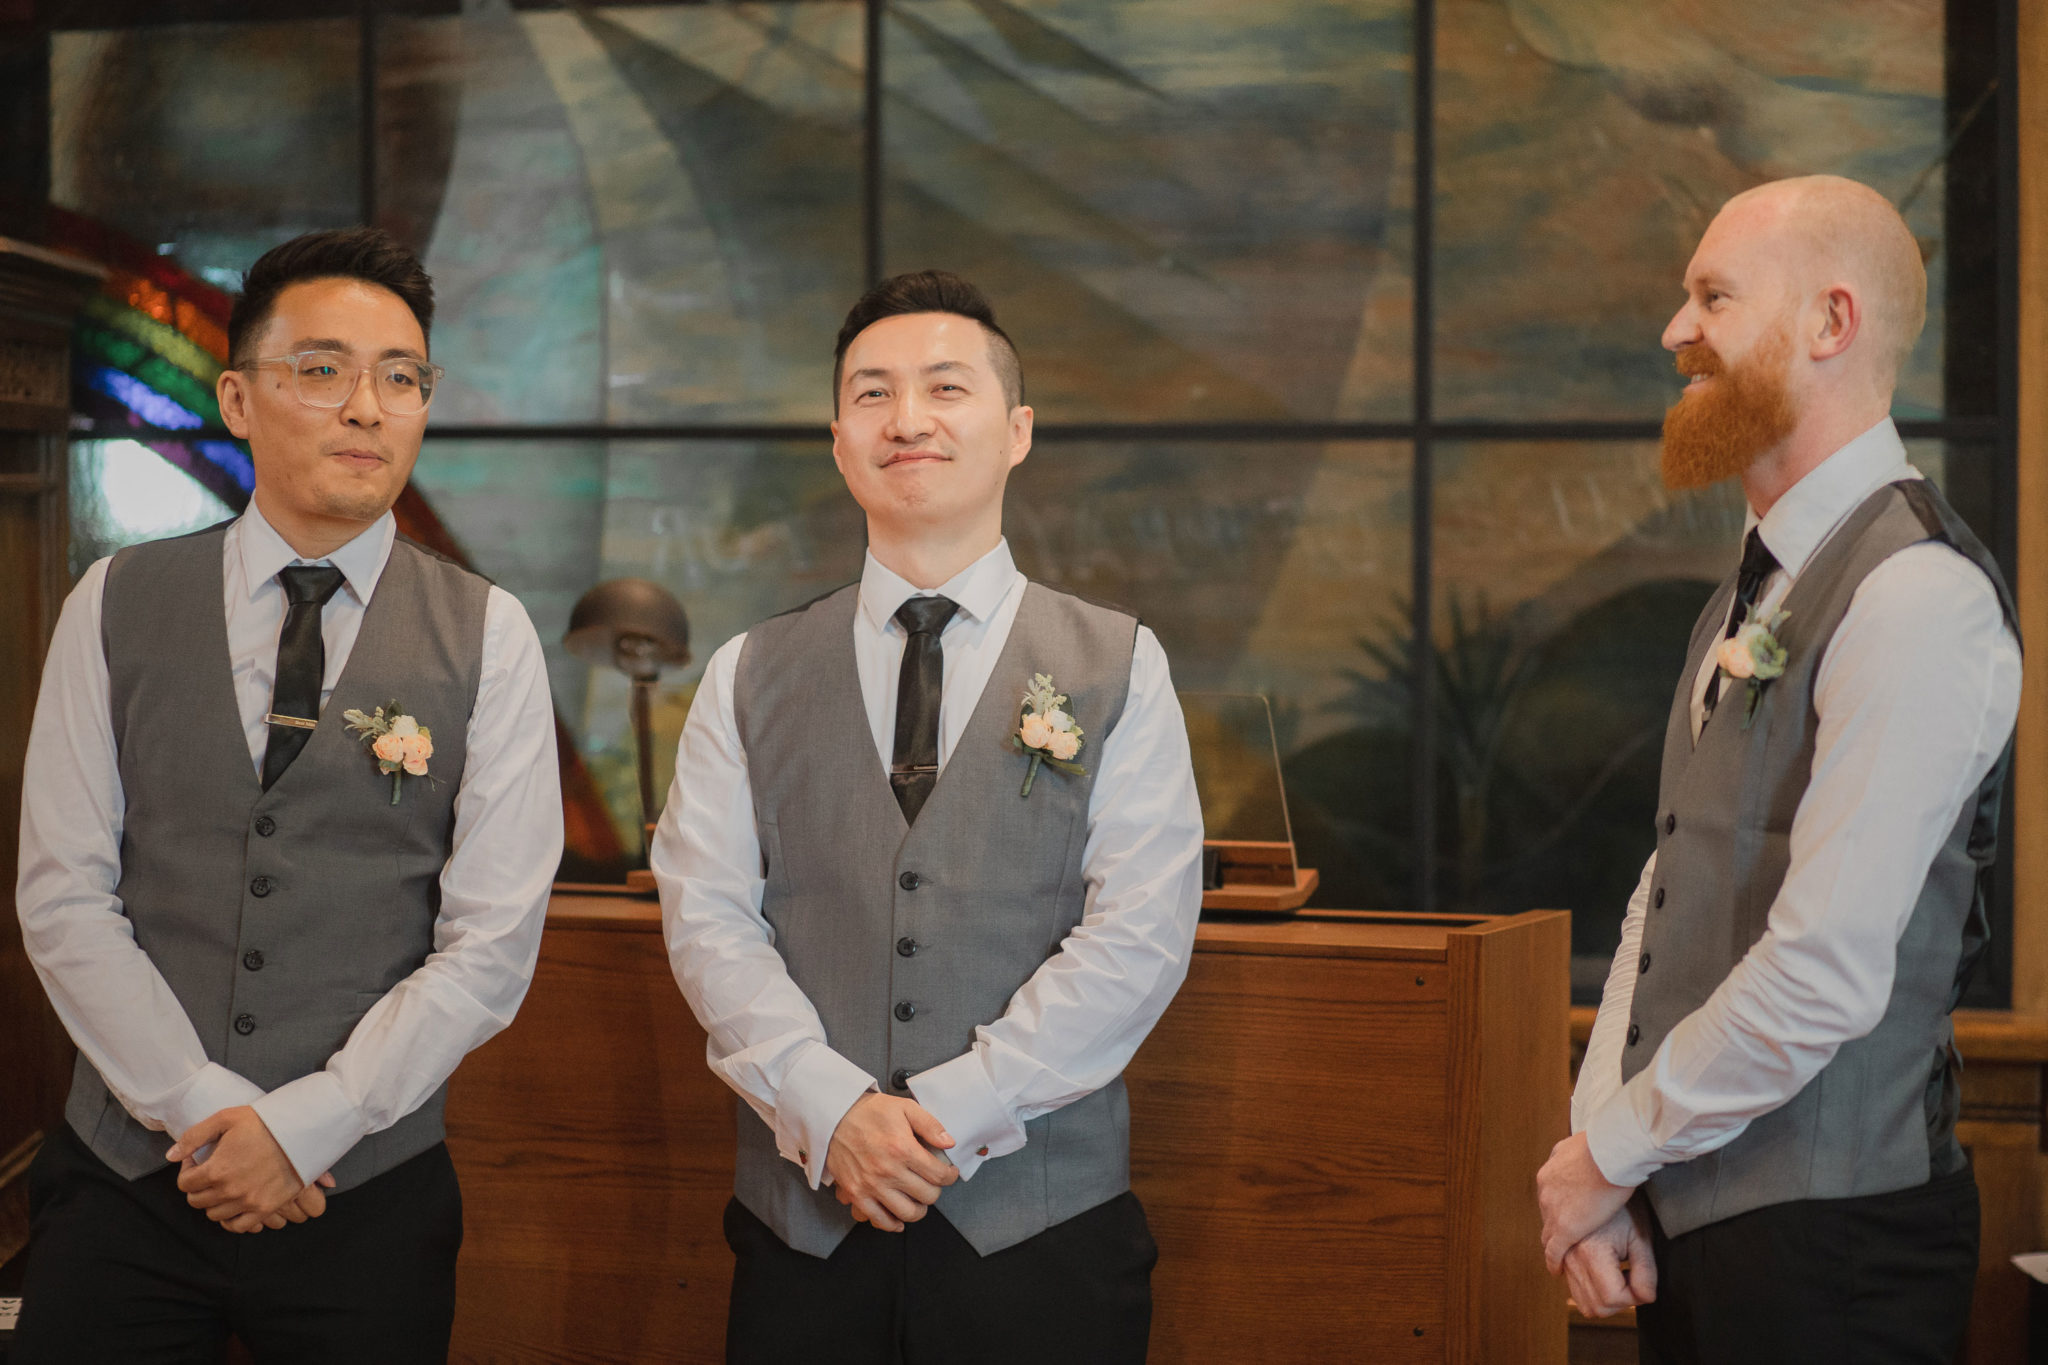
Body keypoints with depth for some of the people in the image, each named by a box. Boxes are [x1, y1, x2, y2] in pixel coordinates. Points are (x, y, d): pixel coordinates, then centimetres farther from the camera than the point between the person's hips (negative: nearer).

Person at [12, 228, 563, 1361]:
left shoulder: (488, 639, 0)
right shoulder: (115, 608, 3)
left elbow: (492, 941, -4)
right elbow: (63, 898, -1)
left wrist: (303, 1125, -12)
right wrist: (200, 1108, -11)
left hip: (367, 1193, -1)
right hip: (124, 1177, 1)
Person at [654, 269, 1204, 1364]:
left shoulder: (1118, 668, 3)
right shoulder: (750, 679, 9)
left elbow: (1139, 938, -6)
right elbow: (708, 916, 0)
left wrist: (945, 1113, -13)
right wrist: (832, 1109, -14)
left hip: (1043, 1229, -1)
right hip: (807, 1224, 1)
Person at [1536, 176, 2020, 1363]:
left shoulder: (1918, 597, -16)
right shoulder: (1754, 595, 14)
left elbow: (1825, 974, -22)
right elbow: (1663, 902, 11)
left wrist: (1613, 1153, -11)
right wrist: (1599, 1151, -1)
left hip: (1826, 1250, -8)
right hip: (1687, 1218, 8)